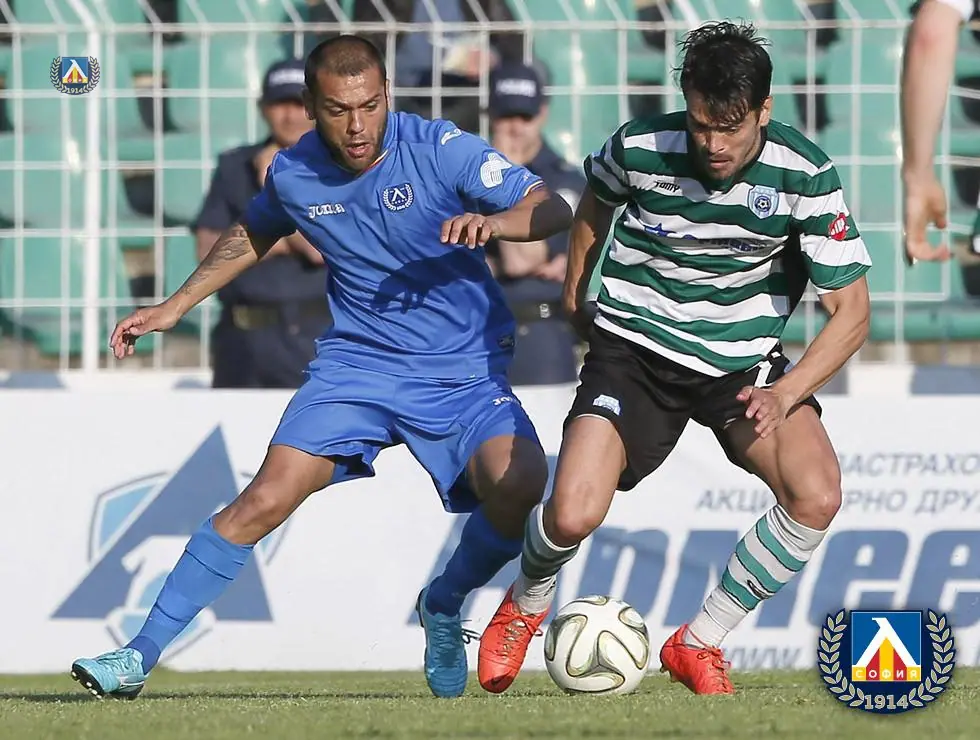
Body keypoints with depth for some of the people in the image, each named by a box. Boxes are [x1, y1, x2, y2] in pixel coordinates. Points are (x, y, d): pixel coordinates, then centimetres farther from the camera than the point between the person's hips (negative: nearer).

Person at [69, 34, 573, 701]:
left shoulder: (441, 150, -14)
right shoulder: (294, 174, -3)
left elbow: (554, 211, -15)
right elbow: (252, 236, 21)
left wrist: (493, 221, -35)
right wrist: (174, 308, 19)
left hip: (464, 371, -2)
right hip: (357, 363, 2)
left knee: (519, 485, -27)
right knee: (265, 500, -15)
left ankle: (444, 607, 4)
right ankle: (140, 657, -8)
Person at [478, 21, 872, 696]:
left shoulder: (805, 175, -16)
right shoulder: (640, 147, -14)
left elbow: (851, 311, -12)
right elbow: (597, 199, 13)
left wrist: (784, 394, -26)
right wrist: (576, 289, 23)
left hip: (744, 363, 1)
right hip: (635, 349, -1)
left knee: (817, 496, -24)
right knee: (573, 516, -22)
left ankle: (699, 645, -3)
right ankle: (526, 607, 16)